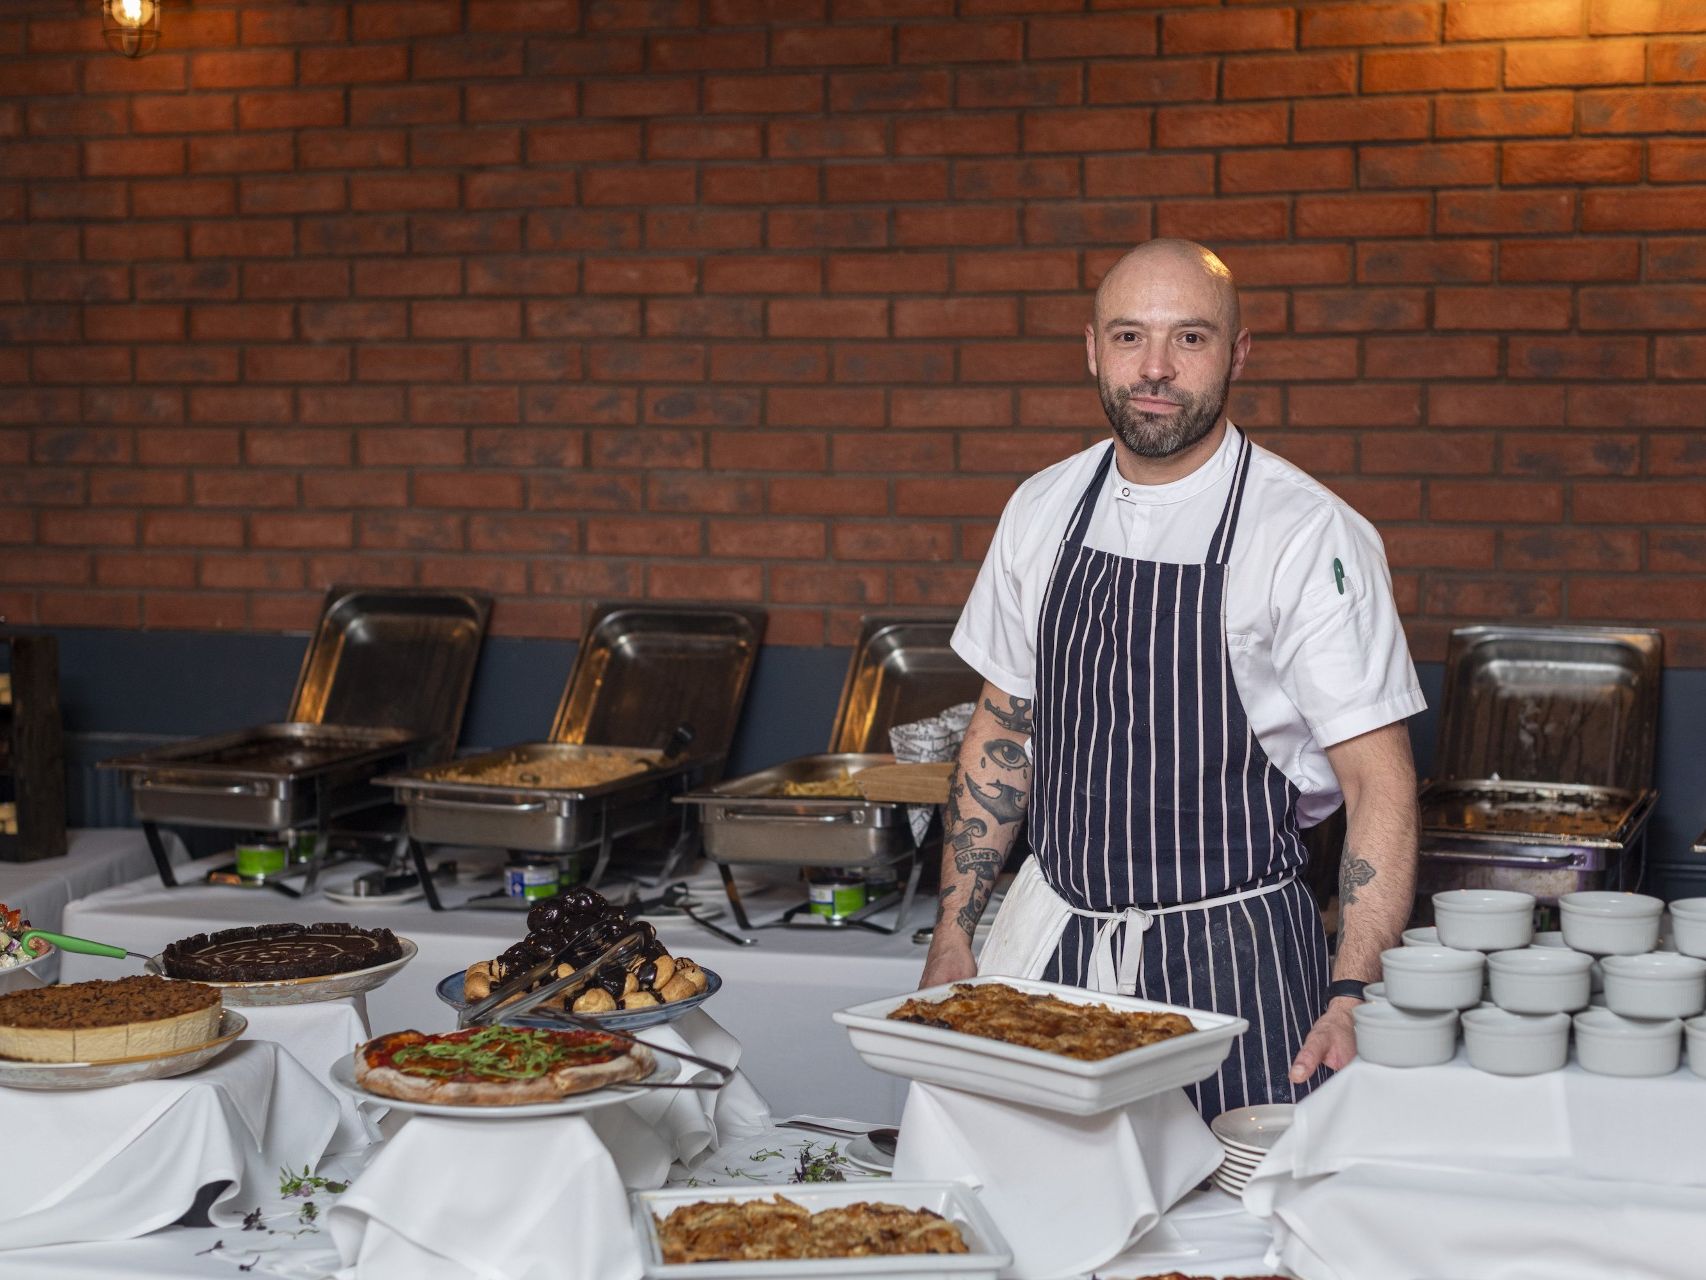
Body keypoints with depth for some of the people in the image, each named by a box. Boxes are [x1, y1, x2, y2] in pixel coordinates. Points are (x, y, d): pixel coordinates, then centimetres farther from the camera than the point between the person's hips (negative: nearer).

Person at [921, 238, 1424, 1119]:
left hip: (1230, 960, -4)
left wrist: (1353, 1003, -22)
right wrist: (952, 939, 9)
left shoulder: (1310, 535, -12)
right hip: (1053, 947, 4)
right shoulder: (1043, 511, 4)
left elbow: (1379, 783, -13)